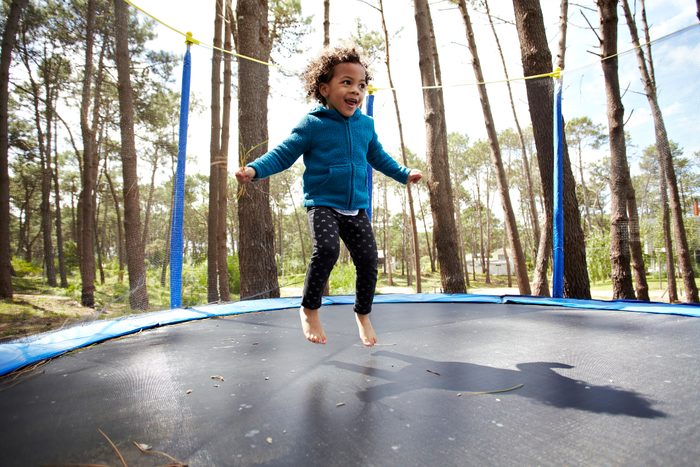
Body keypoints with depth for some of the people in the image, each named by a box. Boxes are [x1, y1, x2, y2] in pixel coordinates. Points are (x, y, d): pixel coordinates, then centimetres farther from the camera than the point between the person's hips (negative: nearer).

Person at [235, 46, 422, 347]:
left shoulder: (366, 125, 10)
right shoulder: (312, 124, -5)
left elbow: (379, 157, 26)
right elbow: (283, 154, -5)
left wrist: (405, 174, 29)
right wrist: (255, 169, -20)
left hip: (357, 208, 5)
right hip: (322, 204, -5)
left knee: (368, 259, -1)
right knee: (327, 249, -28)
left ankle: (363, 314, 24)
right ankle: (309, 309, -4)